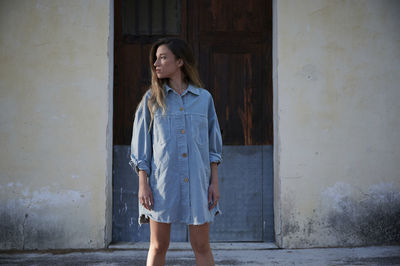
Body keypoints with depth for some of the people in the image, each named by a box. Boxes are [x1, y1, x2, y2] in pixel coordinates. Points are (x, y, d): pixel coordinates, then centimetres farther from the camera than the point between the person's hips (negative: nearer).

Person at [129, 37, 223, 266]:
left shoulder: (204, 98, 6)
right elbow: (141, 146, 4)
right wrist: (143, 185, -4)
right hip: (162, 180, 0)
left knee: (202, 246, 7)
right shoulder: (152, 99, 5)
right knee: (158, 246, 7)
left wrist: (215, 183, 3)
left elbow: (213, 144, 9)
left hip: (197, 181, 1)